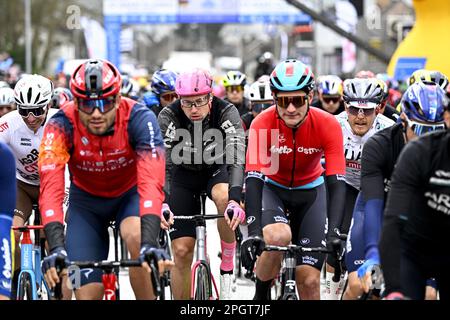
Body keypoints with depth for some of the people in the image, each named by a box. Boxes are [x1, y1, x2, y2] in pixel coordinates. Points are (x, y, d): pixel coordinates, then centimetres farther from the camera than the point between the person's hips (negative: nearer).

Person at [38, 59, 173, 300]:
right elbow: (50, 188, -39)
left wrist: (150, 243, -55)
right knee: (87, 293, -9)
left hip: (130, 193, -1)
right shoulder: (61, 126, -30)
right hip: (86, 200, 1)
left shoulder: (139, 119, -32)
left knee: (137, 239, -34)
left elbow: (151, 183, -41)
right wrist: (56, 248, -52)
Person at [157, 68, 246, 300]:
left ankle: (228, 265, -19)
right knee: (181, 251, -8)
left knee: (223, 196, -37)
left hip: (217, 169, -1)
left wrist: (235, 200, -54)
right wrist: (163, 203, -49)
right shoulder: (168, 117, -26)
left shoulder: (227, 113, -27)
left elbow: (236, 159, -38)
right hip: (183, 175, 1)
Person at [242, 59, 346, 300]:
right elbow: (253, 178, -35)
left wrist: (333, 233, -44)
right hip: (272, 188, -1)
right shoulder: (262, 124, -28)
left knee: (309, 280, -7)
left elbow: (336, 182, -30)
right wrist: (254, 231, -47)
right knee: (278, 237, -34)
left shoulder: (328, 125, -26)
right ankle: (261, 294, -6)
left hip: (310, 191, 1)